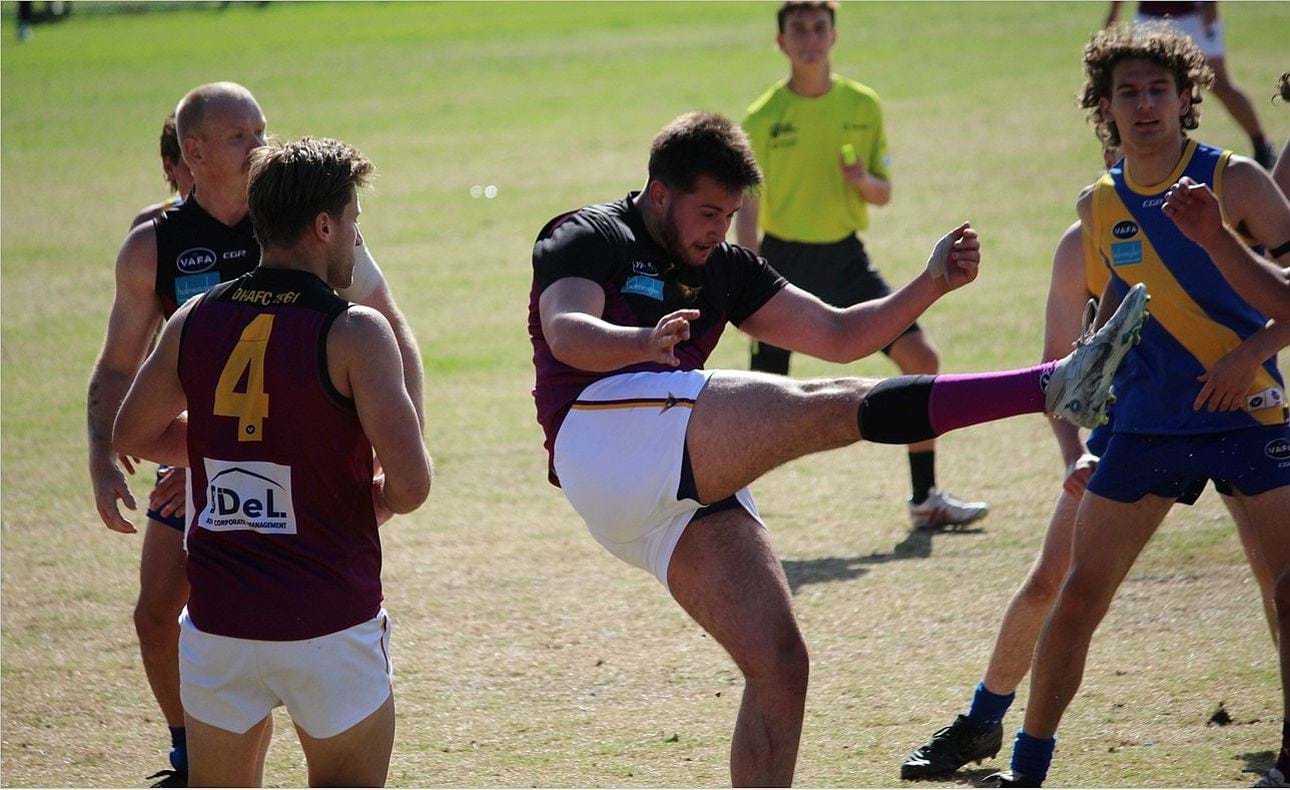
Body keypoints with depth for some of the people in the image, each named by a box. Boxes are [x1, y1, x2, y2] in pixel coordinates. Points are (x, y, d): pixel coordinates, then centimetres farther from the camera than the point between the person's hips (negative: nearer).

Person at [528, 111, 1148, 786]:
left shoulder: (722, 268, 29)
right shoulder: (587, 238, 8)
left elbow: (837, 336, 26)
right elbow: (566, 332, -13)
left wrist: (932, 285, 12)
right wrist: (645, 342, -34)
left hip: (682, 495, 8)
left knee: (781, 669, -3)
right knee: (830, 408, -21)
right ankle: (1053, 386, -31)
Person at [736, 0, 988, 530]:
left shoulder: (863, 107, 4)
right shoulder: (762, 120, -6)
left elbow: (883, 194, 10)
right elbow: (747, 212, -5)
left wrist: (864, 181, -14)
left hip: (846, 257, 3)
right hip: (786, 260, -3)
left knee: (921, 360, -6)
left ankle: (925, 500, 4)